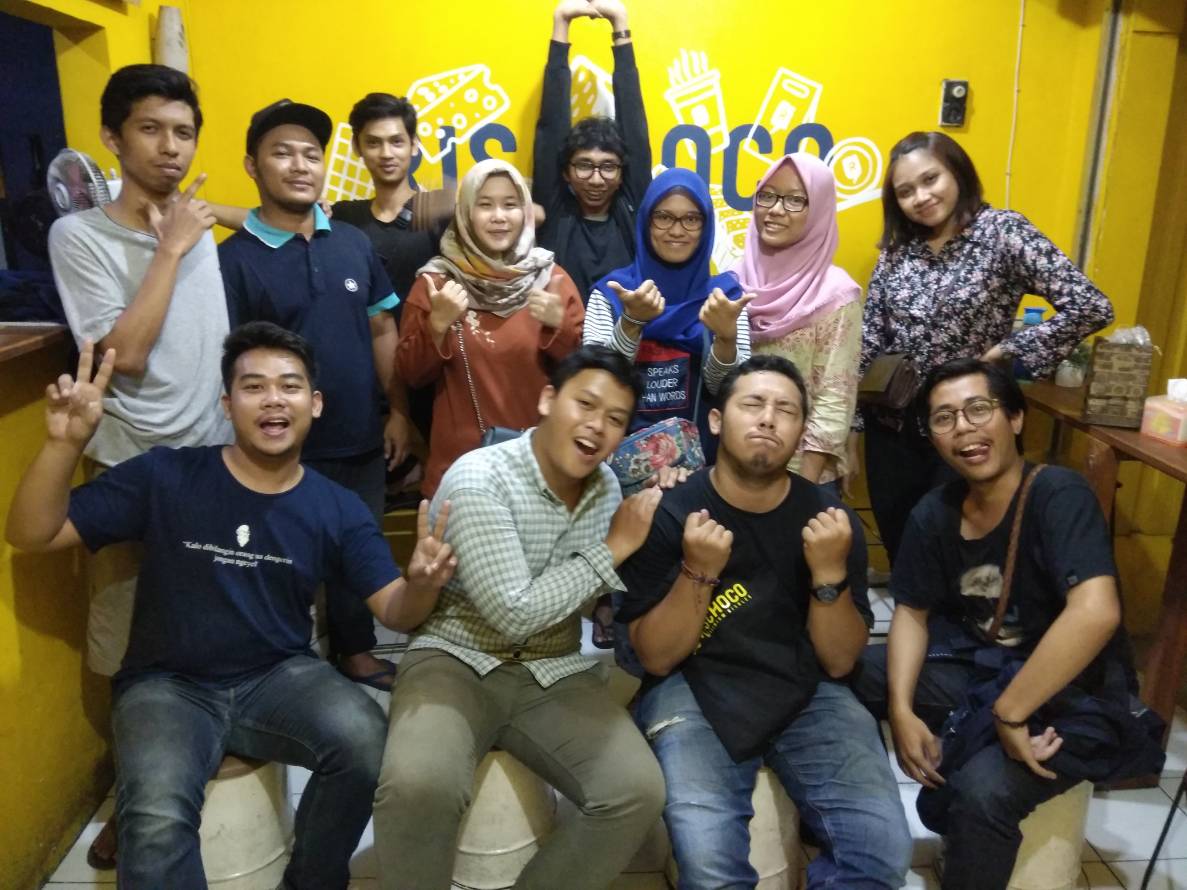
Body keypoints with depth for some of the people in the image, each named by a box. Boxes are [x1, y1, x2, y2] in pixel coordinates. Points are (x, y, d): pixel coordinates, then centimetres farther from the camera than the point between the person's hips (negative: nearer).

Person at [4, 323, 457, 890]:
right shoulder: (164, 477, -6)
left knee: (364, 739, -28)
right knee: (156, 821, -32)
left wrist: (423, 582, -28)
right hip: (168, 685, -1)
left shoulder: (338, 509, -1)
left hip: (279, 677, 2)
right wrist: (65, 443, -22)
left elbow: (395, 610, -3)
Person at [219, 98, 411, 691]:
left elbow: (383, 331, 9)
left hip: (363, 441, 4)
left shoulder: (354, 243, 5)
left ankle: (356, 651, 37)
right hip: (288, 450, -4)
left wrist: (398, 410, 5)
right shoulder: (233, 258, -8)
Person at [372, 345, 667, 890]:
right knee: (418, 785, -33)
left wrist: (661, 509, -4)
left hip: (556, 675, 5)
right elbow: (515, 614, -23)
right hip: (456, 662, -5)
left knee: (640, 791, -16)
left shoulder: (607, 485, 5)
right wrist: (611, 550, -15)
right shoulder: (478, 478, -16)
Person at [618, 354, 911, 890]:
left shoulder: (830, 517, -1)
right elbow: (656, 658, -8)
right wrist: (698, 573, -24)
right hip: (694, 691, -2)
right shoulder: (667, 513, -8)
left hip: (806, 693, 3)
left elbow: (838, 662, -1)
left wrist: (830, 573, -18)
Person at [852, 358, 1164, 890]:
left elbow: (1096, 612, -35)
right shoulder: (935, 513, -3)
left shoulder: (1058, 495, -22)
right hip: (981, 669, 6)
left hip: (1076, 699, -6)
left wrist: (1008, 714, -28)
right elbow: (911, 612, 6)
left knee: (984, 788, -32)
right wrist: (902, 709, -10)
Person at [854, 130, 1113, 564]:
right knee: (896, 544, 14)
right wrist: (850, 422, 2)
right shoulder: (896, 248, 3)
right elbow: (868, 341, 4)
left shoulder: (1003, 231, -9)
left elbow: (1091, 306, -14)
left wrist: (1006, 351, -14)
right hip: (890, 428, 4)